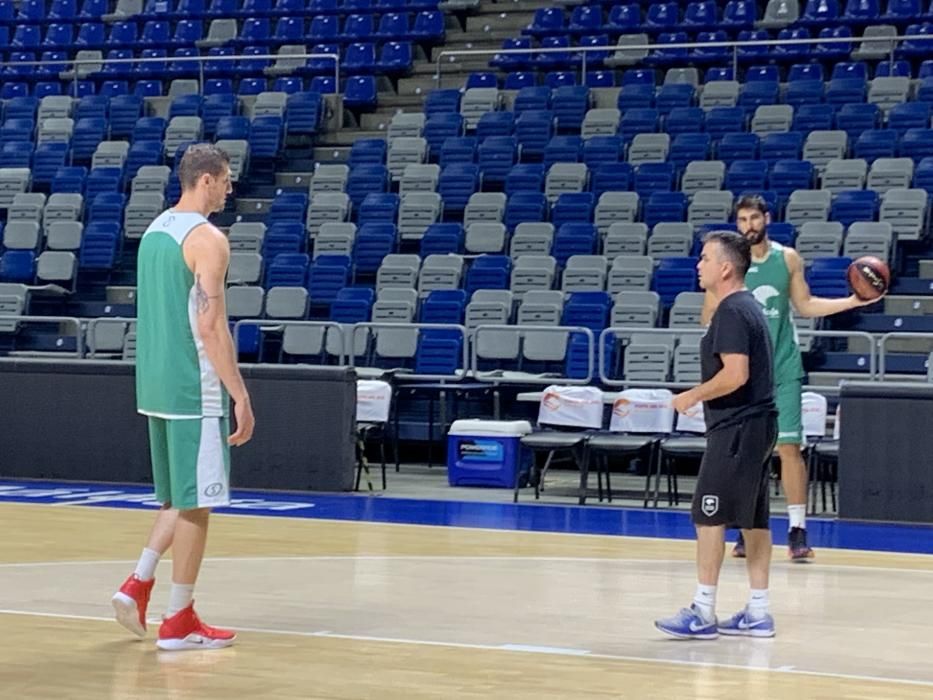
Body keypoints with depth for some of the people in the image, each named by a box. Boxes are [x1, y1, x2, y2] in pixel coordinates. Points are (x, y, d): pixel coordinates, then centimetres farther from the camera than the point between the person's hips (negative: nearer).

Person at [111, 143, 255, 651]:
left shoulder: (154, 231, 14)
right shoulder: (207, 239, -14)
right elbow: (210, 326, -20)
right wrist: (240, 395, -17)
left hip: (155, 386, 8)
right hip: (196, 391, -8)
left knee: (178, 499, 19)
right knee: (194, 504, 0)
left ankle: (137, 584, 8)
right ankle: (178, 621, 5)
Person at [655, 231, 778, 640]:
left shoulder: (731, 311, -15)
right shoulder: (748, 307, 16)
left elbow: (735, 374, -24)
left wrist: (692, 396, -13)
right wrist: (702, 396, 21)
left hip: (736, 429, -10)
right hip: (757, 425, 10)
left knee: (708, 517, -7)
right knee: (753, 519, 11)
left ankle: (703, 613, -5)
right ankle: (758, 613, 15)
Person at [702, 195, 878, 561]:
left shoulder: (788, 258, 3)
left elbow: (805, 305, 12)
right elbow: (709, 316, 1)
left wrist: (853, 301, 4)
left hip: (783, 368, 0)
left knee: (789, 445, -5)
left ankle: (797, 530, -3)